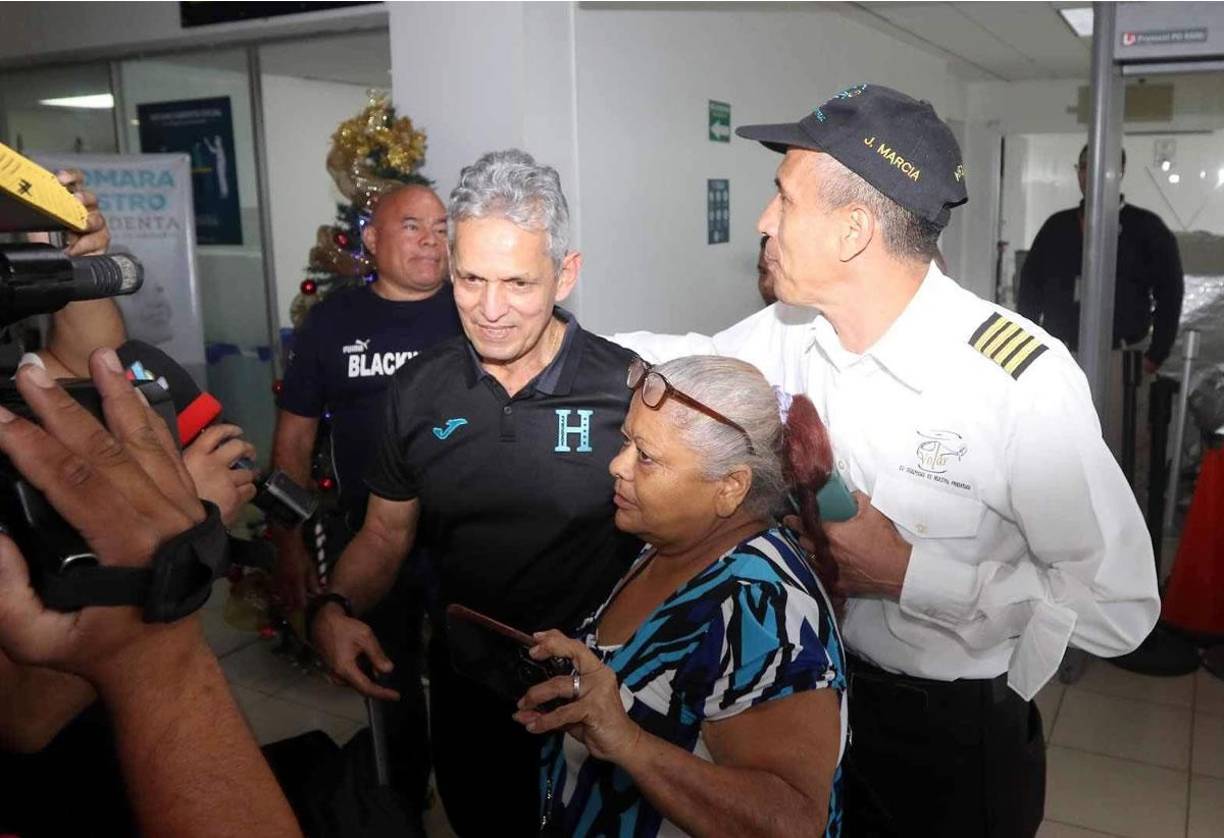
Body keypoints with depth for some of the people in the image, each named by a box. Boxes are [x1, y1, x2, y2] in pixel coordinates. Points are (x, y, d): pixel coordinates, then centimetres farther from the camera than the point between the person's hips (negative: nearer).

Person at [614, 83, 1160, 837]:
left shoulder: (1024, 380, -26)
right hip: (818, 693, 5)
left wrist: (908, 574, -26)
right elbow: (694, 363, 9)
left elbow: (1121, 606, -21)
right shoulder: (794, 331, -11)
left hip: (956, 733, -4)